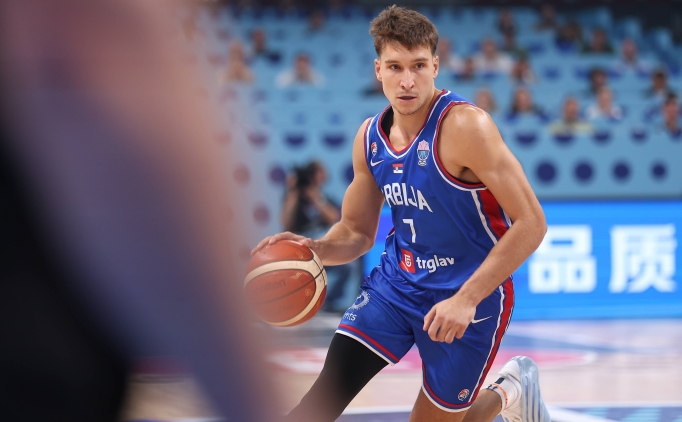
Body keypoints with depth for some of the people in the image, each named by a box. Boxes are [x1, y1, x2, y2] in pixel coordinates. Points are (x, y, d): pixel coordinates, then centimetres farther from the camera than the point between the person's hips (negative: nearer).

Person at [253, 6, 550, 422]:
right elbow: (357, 232, 10)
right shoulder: (370, 137, -2)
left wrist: (467, 298, -28)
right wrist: (314, 249, -13)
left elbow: (531, 223, -24)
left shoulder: (464, 126, -23)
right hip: (397, 280, 5)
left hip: (468, 295, -5)